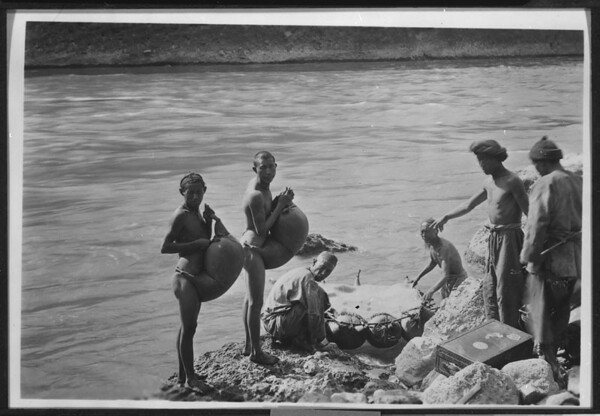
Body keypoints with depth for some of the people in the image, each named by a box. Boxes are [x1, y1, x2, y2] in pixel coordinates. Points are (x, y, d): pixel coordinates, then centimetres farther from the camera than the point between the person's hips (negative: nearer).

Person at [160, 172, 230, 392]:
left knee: (187, 326, 15)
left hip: (196, 277, 9)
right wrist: (196, 243, -20)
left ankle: (182, 375, 26)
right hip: (186, 277, -9)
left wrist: (210, 220, 0)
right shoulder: (180, 216, -14)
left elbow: (205, 242, 14)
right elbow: (165, 248, -18)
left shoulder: (197, 212, 12)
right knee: (189, 327, -4)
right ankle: (190, 378, 6)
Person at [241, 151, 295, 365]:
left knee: (250, 299, 20)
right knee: (256, 303, -1)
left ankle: (248, 345, 33)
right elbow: (262, 229, -22)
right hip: (253, 249, -11)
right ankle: (256, 352, 11)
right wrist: (281, 205, -19)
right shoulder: (255, 195, -26)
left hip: (250, 245, 11)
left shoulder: (261, 186, 4)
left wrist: (280, 201, -1)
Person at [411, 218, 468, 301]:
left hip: (458, 279, -9)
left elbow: (445, 276, -43)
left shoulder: (444, 247, -35)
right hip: (446, 281, 9)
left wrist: (431, 291, -57)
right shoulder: (430, 243, -7)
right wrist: (418, 278, 9)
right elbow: (432, 263, 13)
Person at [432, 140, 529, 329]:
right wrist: (446, 217, 27)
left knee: (506, 290, -4)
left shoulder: (512, 182, -14)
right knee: (489, 289, 14)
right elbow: (469, 205, 24)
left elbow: (530, 214, -15)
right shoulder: (489, 183, 12)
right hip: (494, 239, 9)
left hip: (509, 238, -9)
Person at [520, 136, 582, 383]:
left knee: (541, 310, 2)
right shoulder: (579, 182, 6)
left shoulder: (545, 185, -16)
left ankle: (548, 361, 2)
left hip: (550, 257, -7)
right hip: (575, 258, 7)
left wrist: (527, 256, -10)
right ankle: (554, 349, 35)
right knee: (562, 307, 20)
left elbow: (536, 226, -20)